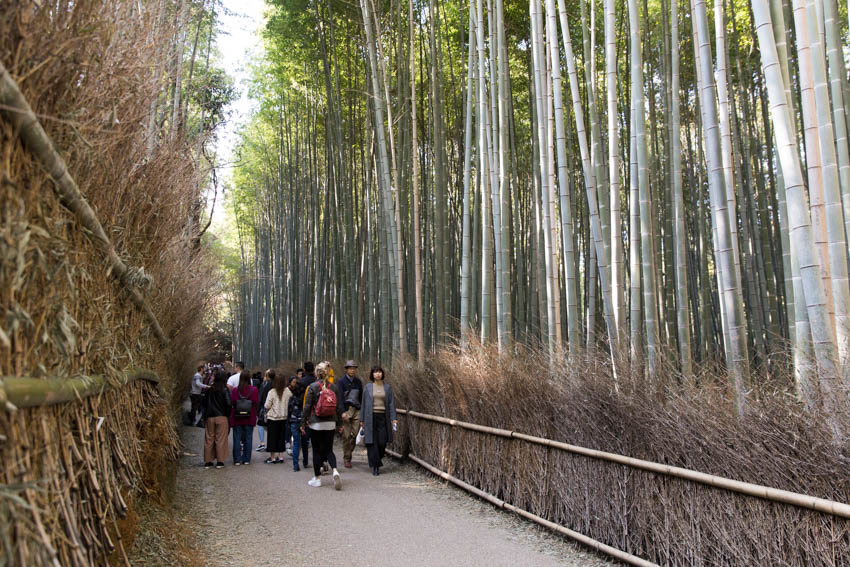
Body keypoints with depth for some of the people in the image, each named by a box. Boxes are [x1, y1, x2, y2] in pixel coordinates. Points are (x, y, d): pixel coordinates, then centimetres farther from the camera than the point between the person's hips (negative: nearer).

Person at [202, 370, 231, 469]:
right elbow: (228, 404, -16)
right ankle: (220, 462, 6)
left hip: (209, 417, 4)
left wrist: (206, 414, 16)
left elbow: (203, 403, 7)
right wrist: (227, 414, -1)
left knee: (209, 439, 10)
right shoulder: (224, 390, -10)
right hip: (221, 417, -4)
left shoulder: (209, 390, 4)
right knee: (220, 440, 4)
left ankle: (208, 462, 15)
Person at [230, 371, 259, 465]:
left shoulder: (234, 390, -8)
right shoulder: (254, 390, -7)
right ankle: (247, 459, 12)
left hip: (237, 418, 0)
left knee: (237, 439, 7)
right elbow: (257, 403, -4)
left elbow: (231, 403, -4)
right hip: (250, 418, 1)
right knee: (248, 438, 8)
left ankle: (237, 460, 8)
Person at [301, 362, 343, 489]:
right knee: (329, 449, 12)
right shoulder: (334, 387, 1)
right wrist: (339, 423, 13)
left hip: (316, 424, -3)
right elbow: (339, 407, 5)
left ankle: (317, 478, 15)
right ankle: (335, 471, -11)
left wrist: (303, 422, 0)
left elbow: (307, 406, -8)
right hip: (330, 424, 3)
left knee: (317, 451, 8)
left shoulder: (313, 387, -9)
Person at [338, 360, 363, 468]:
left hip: (357, 410, 4)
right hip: (346, 409, -3)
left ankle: (349, 453, 16)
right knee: (346, 435, -3)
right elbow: (340, 397, -6)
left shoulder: (358, 381, 13)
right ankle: (346, 459, 5)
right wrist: (343, 412, -15)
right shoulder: (342, 381, 0)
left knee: (354, 434, -3)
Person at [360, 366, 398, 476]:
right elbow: (364, 404, 7)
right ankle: (375, 466, 4)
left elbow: (391, 403, 6)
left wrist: (393, 418, -2)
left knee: (382, 442, -1)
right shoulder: (368, 387, 4)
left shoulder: (387, 387, 7)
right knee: (372, 442, -4)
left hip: (383, 417, 1)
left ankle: (377, 459, 25)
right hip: (370, 417, -1)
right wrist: (362, 419, 6)